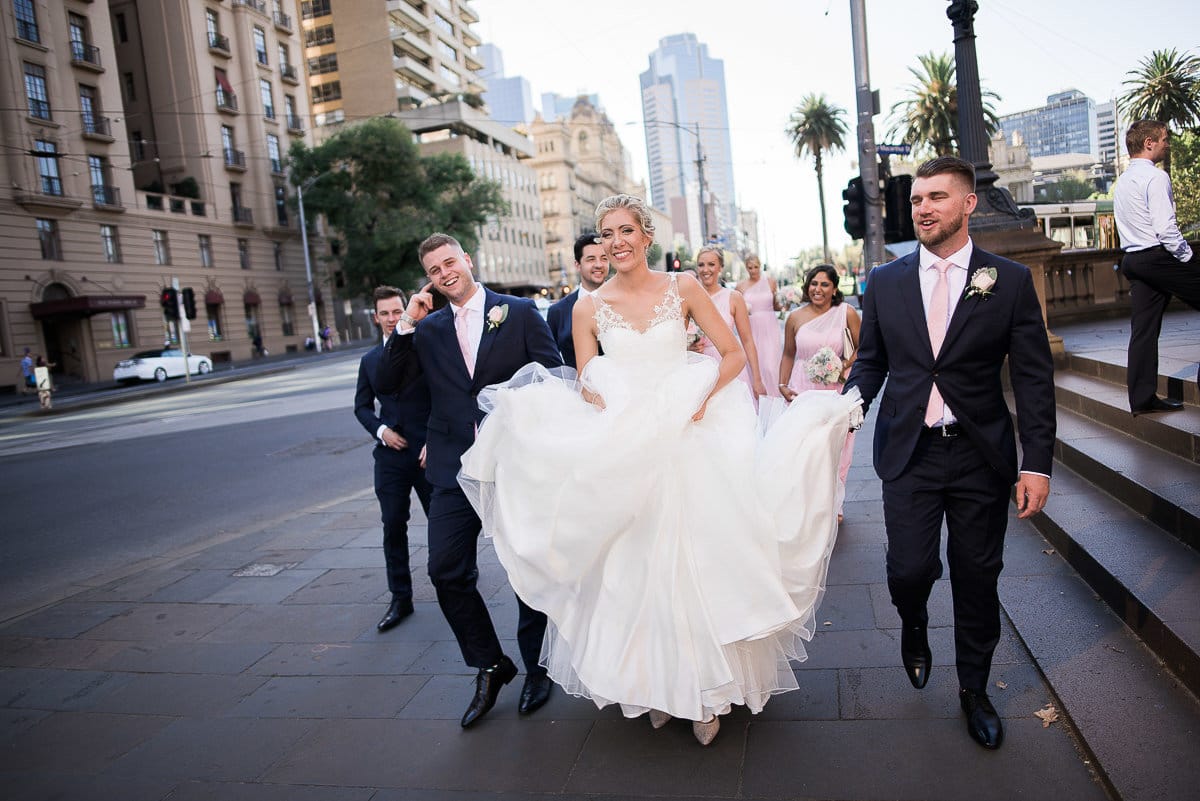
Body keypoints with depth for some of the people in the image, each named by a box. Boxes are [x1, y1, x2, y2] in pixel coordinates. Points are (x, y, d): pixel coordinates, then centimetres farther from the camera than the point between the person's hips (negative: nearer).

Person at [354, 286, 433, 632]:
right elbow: (362, 406, 16)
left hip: (428, 451, -4)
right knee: (393, 528, 6)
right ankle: (400, 599, 18)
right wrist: (381, 430, -2)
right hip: (390, 455, 4)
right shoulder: (369, 360, 10)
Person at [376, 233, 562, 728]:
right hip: (456, 468, 3)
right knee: (446, 571, 1)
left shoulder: (519, 312, 1)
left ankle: (536, 666, 31)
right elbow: (387, 385, 1)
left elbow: (554, 377, -1)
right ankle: (490, 666, 23)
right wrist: (406, 325, -8)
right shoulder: (428, 329, 9)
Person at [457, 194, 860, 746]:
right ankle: (655, 685, 27)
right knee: (637, 566, 7)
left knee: (696, 560, 4)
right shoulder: (588, 308, 2)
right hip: (623, 451, 1)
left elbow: (734, 353, 2)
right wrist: (617, 421, -16)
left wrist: (704, 401, -12)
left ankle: (706, 688, 23)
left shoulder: (683, 288, 1)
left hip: (688, 439, 0)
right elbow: (587, 390, 3)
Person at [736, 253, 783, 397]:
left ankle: (774, 397, 4)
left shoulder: (770, 281, 4)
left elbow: (776, 306, 11)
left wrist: (784, 306, -9)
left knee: (770, 366, -10)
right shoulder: (741, 286, 4)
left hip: (769, 328, -1)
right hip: (751, 329, 1)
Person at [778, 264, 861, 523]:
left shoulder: (846, 313, -4)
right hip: (802, 388, 1)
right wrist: (782, 385, 5)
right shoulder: (795, 318, 2)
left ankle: (833, 505, 21)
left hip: (836, 390, -1)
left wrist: (846, 366, -12)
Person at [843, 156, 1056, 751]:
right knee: (909, 571, -6)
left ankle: (974, 691, 32)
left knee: (977, 579, 9)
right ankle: (914, 627, 32)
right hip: (908, 452, 1)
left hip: (981, 455, 0)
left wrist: (1037, 463, -7)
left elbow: (1033, 379, -1)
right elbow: (871, 362, 9)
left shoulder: (1010, 282, -1)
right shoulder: (885, 282, 4)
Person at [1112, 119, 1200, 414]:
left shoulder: (1122, 181, 18)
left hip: (1133, 258, 8)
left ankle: (1142, 398, 7)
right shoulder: (1155, 177, -10)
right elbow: (1166, 228, -18)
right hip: (1159, 257, -8)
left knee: (1143, 329, 6)